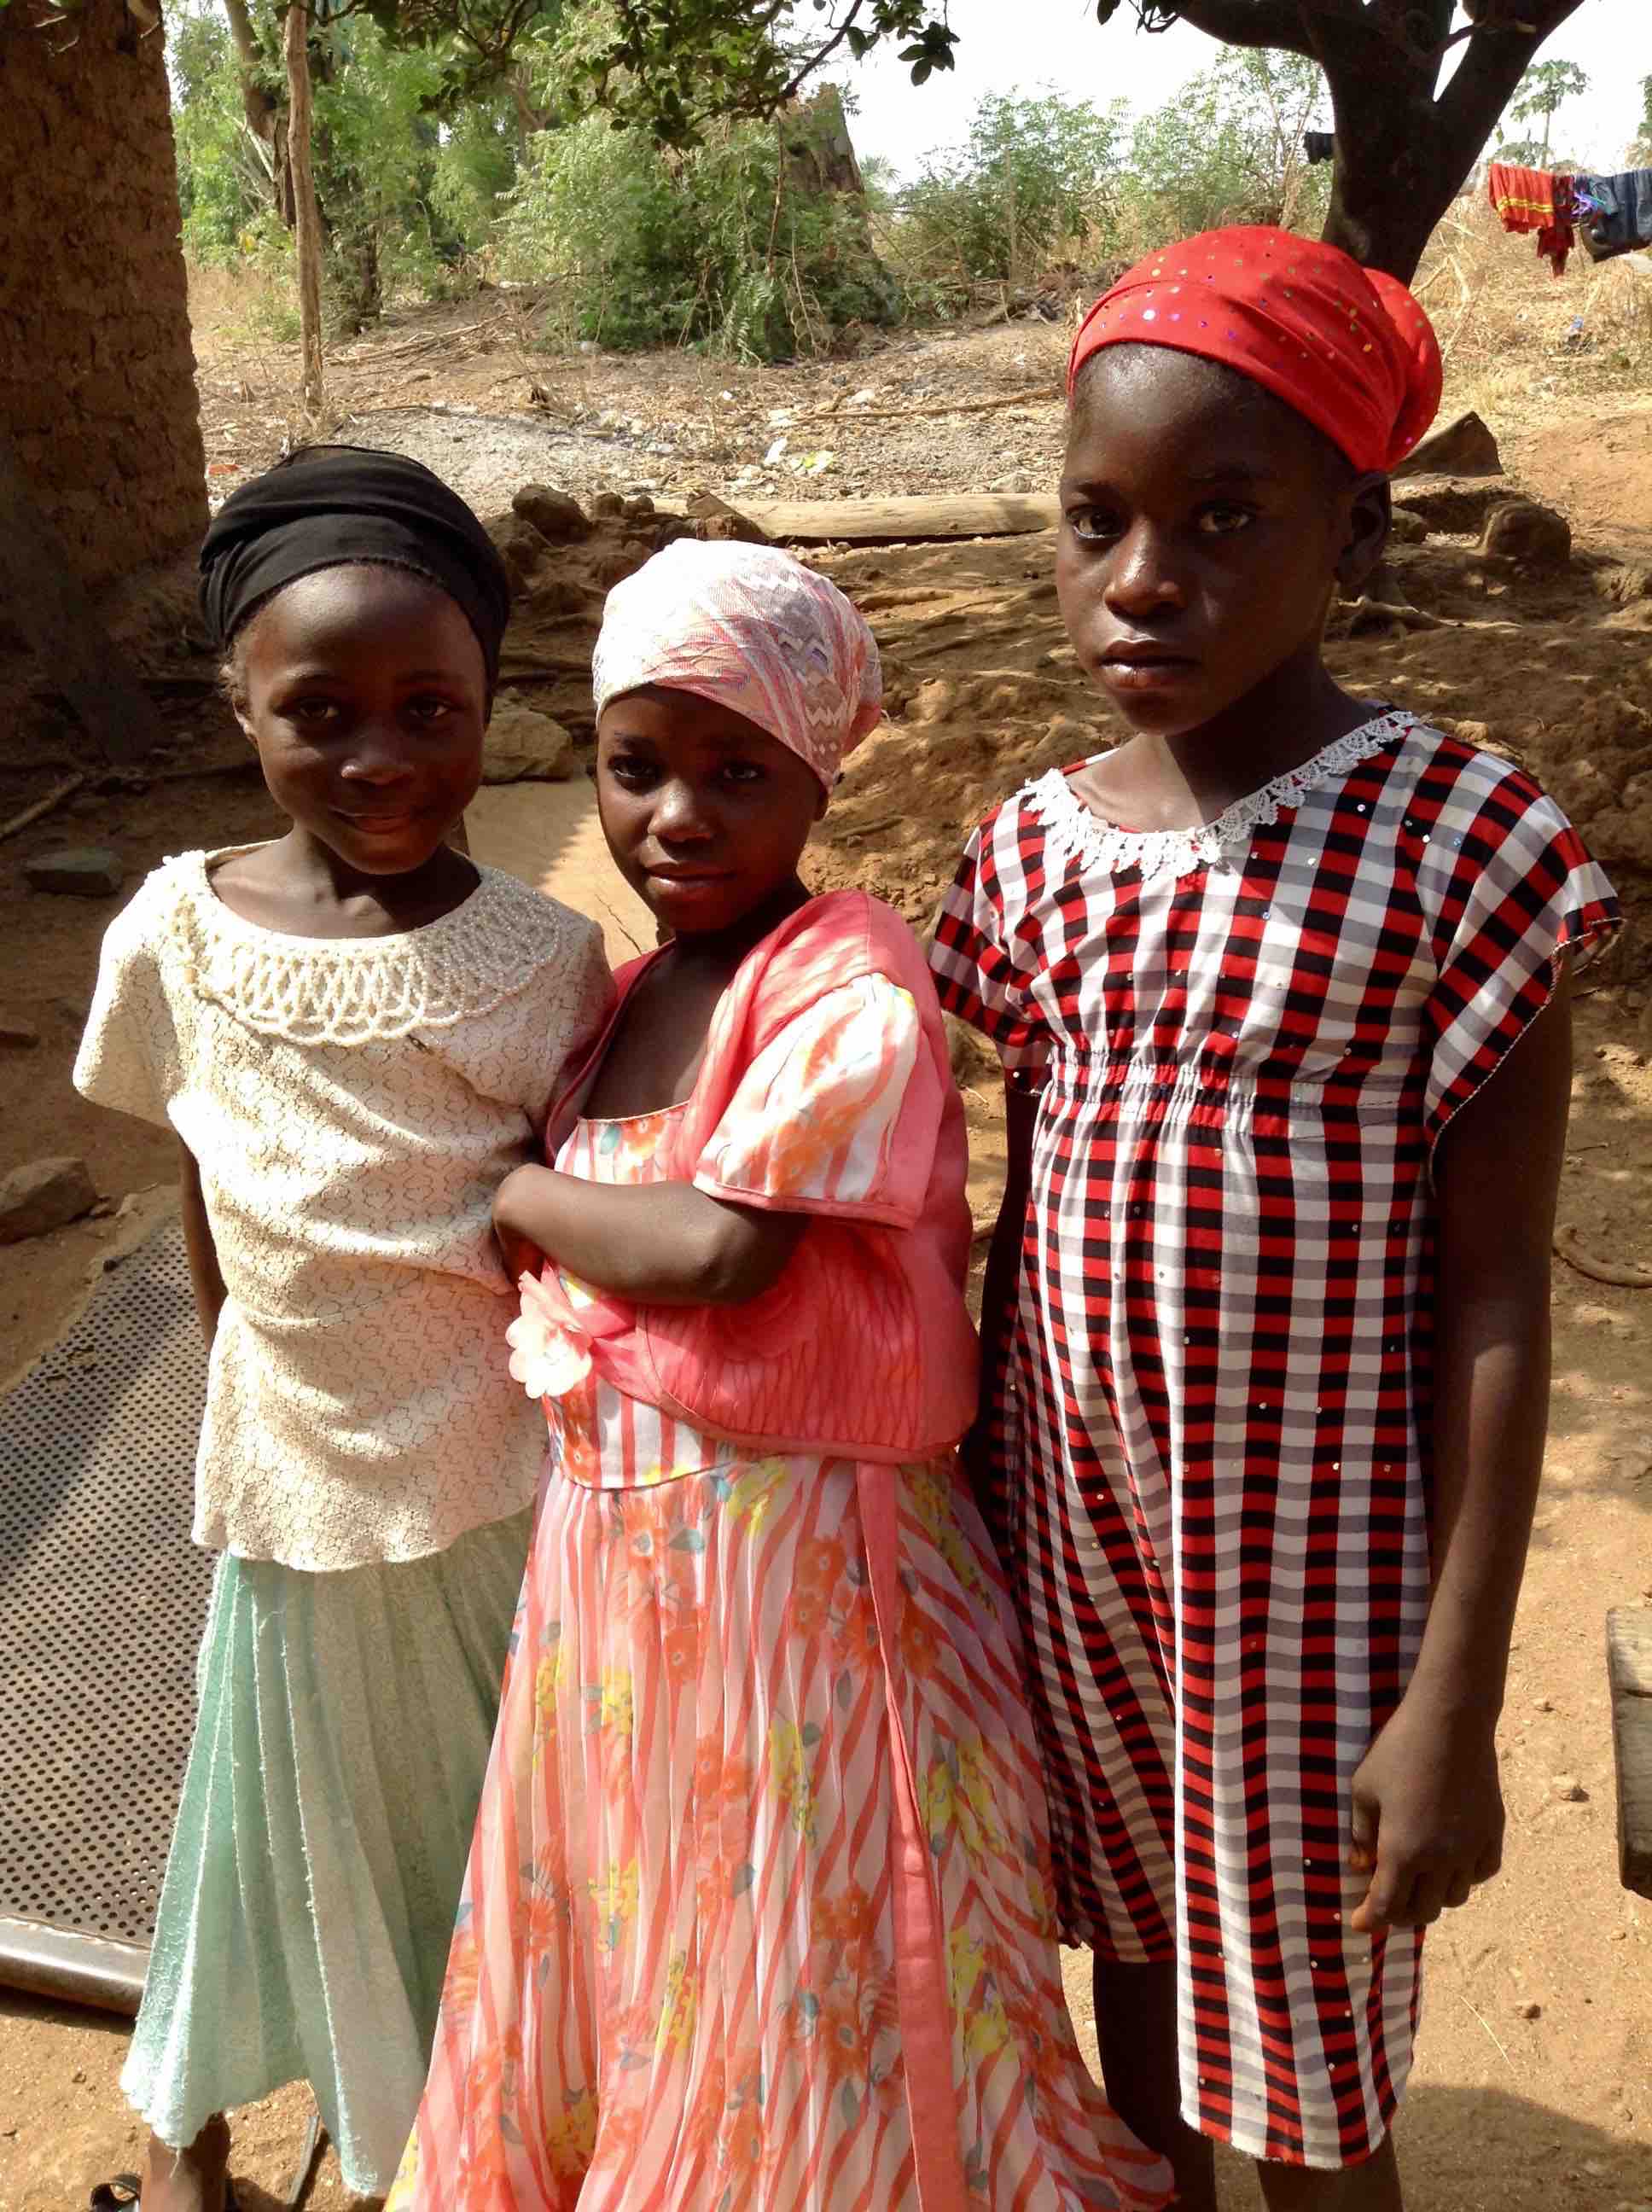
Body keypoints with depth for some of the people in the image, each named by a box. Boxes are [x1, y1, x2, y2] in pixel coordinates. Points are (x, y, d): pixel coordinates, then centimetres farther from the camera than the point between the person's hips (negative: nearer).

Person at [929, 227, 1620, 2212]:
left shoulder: (1457, 839, -16)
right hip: (1074, 1538, 5)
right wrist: (976, 1507, 12)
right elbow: (1023, 1209, 7)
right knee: (1133, 1955, 26)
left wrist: (1458, 1701, -12)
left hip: (1307, 1568, -4)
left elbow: (1494, 1298, -13)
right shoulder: (1034, 847, -2)